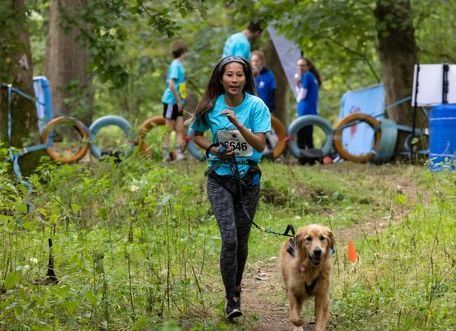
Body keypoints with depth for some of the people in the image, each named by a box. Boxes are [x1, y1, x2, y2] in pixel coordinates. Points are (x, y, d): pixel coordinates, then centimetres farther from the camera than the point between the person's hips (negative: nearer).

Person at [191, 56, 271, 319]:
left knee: (242, 240, 11)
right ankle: (231, 299, -6)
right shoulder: (211, 106, -4)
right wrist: (213, 149, -7)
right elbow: (197, 135, 12)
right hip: (220, 179, -1)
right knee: (229, 238, -15)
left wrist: (237, 123, -29)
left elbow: (260, 145, -16)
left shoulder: (256, 106, -8)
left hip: (249, 178, 1)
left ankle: (237, 288, 34)